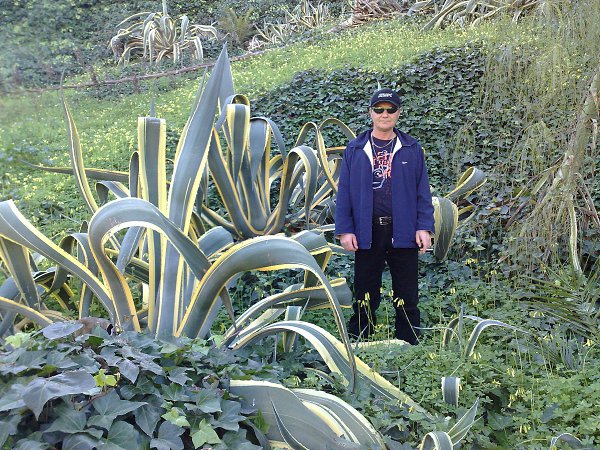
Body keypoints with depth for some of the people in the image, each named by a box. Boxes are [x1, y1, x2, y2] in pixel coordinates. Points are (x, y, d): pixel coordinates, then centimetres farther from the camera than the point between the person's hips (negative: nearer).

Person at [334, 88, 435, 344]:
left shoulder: (412, 149, 7)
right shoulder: (355, 149, 6)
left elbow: (422, 191, 6)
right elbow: (344, 192, 4)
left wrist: (424, 227, -3)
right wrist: (344, 230, -3)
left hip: (404, 232, 0)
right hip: (366, 233, 0)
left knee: (407, 298, 6)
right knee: (365, 296, 9)